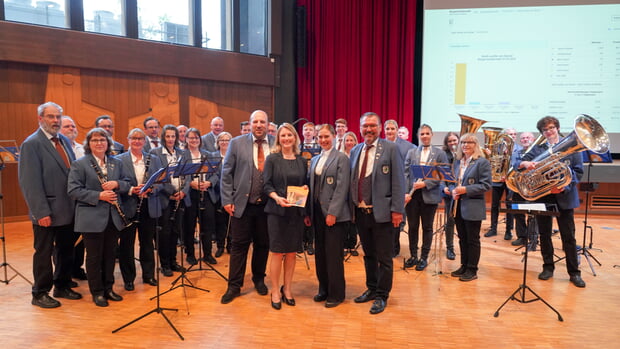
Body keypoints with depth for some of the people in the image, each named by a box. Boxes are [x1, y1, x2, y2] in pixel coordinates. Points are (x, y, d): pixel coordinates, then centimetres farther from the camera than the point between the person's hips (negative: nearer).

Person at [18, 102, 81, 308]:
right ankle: (40, 293, 22)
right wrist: (41, 212, -20)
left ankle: (62, 287, 32)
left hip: (68, 210, 7)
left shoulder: (65, 141, 11)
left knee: (66, 250, 16)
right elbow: (30, 182, -16)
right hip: (47, 212, -7)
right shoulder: (32, 144, -11)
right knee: (44, 252, 7)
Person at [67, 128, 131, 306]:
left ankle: (108, 288, 27)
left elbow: (127, 184, 12)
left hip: (113, 217, 5)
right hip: (92, 218, -4)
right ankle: (97, 292, 19)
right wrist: (98, 196, -20)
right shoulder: (79, 164, -4)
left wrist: (116, 184, -11)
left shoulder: (117, 163, 10)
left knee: (110, 254, 13)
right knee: (94, 256, 5)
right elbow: (73, 190, -11)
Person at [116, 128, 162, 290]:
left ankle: (149, 275, 26)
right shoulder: (119, 160, -1)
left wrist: (151, 188, -15)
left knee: (148, 242, 12)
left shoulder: (154, 159, 7)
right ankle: (128, 278, 19)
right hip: (128, 207, -2)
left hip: (149, 207, 2)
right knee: (126, 243, 6)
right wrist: (131, 190, -20)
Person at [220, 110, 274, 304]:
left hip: (267, 205, 1)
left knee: (263, 245, 13)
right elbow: (226, 173, 0)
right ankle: (234, 286, 19)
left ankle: (259, 279, 34)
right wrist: (227, 200, -5)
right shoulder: (237, 143, 0)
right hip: (242, 204, -1)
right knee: (239, 245, 7)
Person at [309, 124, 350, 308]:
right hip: (318, 213, 7)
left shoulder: (341, 158, -4)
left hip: (334, 214, -6)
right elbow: (312, 187, 15)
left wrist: (333, 212, -18)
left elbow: (342, 187, -12)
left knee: (333, 254, -2)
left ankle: (336, 293, 12)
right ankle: (324, 289, 26)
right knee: (320, 253, 12)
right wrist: (309, 212, 9)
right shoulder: (315, 160, 15)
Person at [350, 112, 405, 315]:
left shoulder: (390, 149, -5)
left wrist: (397, 210, -12)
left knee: (384, 258, 5)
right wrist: (352, 206, 8)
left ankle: (382, 296, 19)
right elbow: (352, 181, 13)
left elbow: (398, 182, -8)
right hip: (361, 212, 5)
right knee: (368, 254, 18)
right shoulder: (355, 151, 11)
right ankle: (372, 289, 34)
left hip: (381, 212, -5)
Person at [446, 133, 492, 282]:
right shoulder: (457, 162, 12)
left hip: (473, 207, -6)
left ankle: (472, 270, 14)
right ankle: (464, 266, 26)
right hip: (458, 206, 6)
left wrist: (466, 190, -20)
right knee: (462, 239, 14)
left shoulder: (482, 162, -6)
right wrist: (452, 190, -5)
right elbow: (451, 181, 16)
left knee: (472, 240, 4)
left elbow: (486, 185, -13)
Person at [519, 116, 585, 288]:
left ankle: (574, 272, 14)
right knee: (544, 234, 10)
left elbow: (578, 171, -3)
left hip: (564, 197, -1)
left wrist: (564, 186, -18)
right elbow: (521, 163, -7)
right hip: (542, 196, 2)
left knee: (568, 237, 3)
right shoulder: (537, 148, 6)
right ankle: (548, 267, 24)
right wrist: (526, 163, -31)